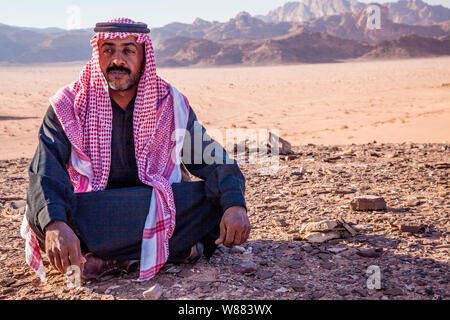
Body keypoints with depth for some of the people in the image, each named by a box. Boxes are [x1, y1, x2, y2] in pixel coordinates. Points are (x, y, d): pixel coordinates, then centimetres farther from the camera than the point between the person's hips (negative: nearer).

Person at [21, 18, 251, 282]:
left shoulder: (170, 103, 1)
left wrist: (235, 204, -25)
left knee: (215, 200, -23)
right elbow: (45, 173, -17)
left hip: (156, 211, 1)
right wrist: (55, 224, -39)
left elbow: (211, 159, -4)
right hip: (90, 217, -1)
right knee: (41, 215, -33)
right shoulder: (67, 107, -5)